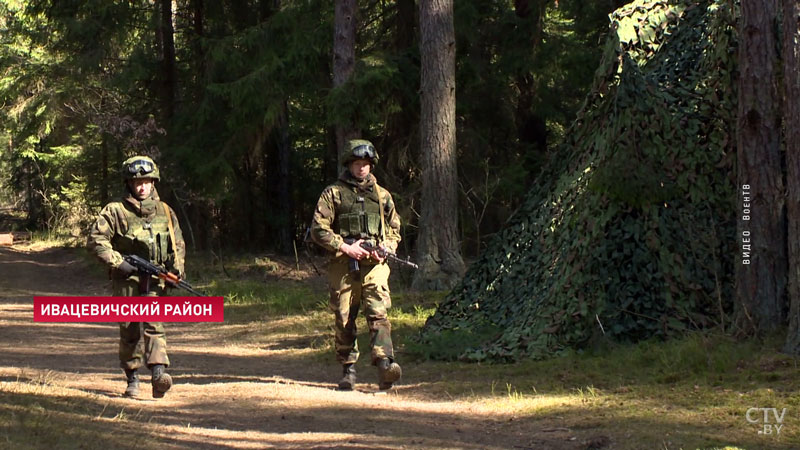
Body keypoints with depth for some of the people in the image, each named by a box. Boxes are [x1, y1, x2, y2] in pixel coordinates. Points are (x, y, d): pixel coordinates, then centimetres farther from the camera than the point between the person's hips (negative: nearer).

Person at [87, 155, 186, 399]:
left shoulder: (165, 212, 10)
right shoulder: (115, 211, -1)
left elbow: (178, 244, 19)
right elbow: (96, 240, -5)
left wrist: (176, 267, 3)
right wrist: (117, 263, -13)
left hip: (155, 279, 1)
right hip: (127, 279, -1)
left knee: (154, 323, -16)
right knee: (130, 329, 3)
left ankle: (158, 374, -27)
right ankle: (132, 379, 16)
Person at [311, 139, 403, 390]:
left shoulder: (381, 196, 15)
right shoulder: (333, 194, 5)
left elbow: (394, 228, 22)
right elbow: (318, 230, -1)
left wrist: (385, 248, 1)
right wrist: (345, 247, -10)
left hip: (374, 266, 1)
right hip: (343, 266, -1)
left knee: (378, 314, -16)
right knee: (344, 321, 3)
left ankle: (385, 366, -28)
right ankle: (348, 371, 13)